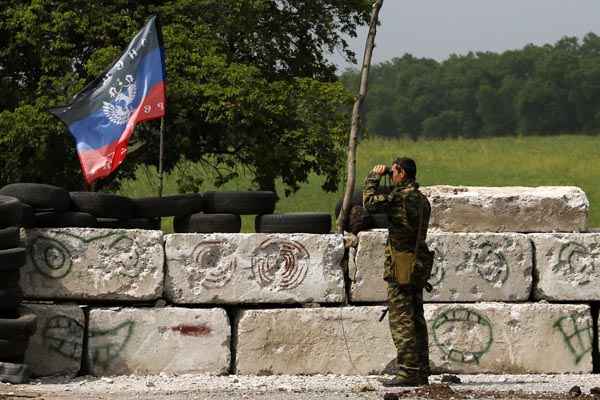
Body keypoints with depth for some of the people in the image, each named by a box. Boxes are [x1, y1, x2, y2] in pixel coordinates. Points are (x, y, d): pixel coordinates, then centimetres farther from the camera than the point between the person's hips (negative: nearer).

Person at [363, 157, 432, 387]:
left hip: (401, 268, -9)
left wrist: (374, 177, 2)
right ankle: (421, 373, 14)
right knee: (416, 320, 12)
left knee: (402, 320, -8)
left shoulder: (401, 196, -15)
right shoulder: (422, 199, 13)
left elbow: (370, 202, -8)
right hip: (418, 267, 9)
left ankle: (407, 372, -10)